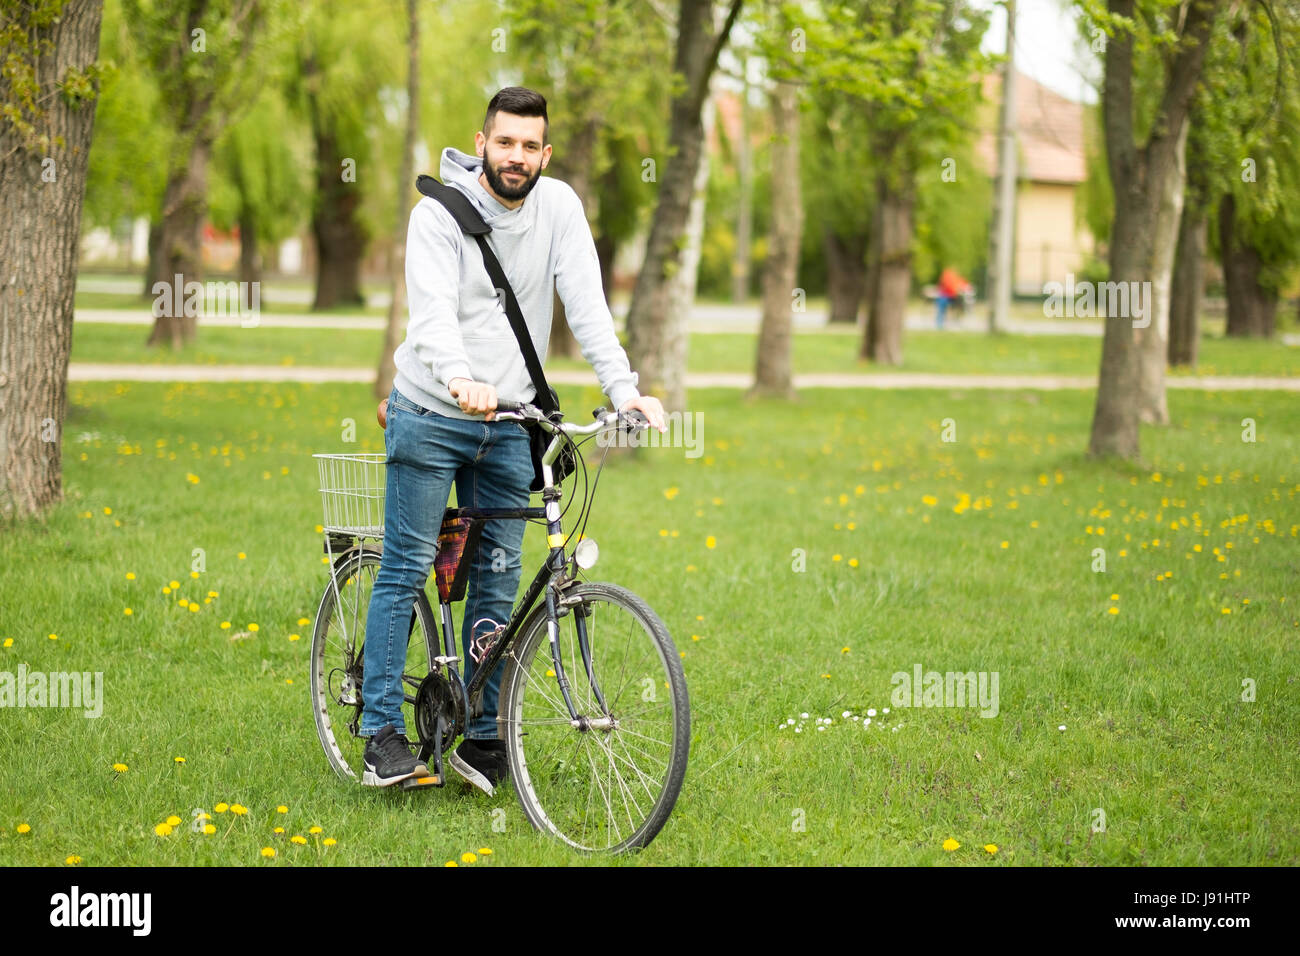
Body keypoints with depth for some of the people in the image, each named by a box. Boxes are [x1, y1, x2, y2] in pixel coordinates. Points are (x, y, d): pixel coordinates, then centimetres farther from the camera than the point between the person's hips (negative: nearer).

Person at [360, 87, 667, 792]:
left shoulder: (558, 208, -1)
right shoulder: (439, 213, -12)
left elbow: (586, 305, -7)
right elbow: (432, 310, -25)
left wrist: (623, 388, -22)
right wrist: (460, 380, -45)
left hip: (509, 423, 4)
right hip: (431, 417, -3)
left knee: (497, 580, 6)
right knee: (405, 569, -2)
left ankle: (482, 736, 15)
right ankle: (383, 732, 4)